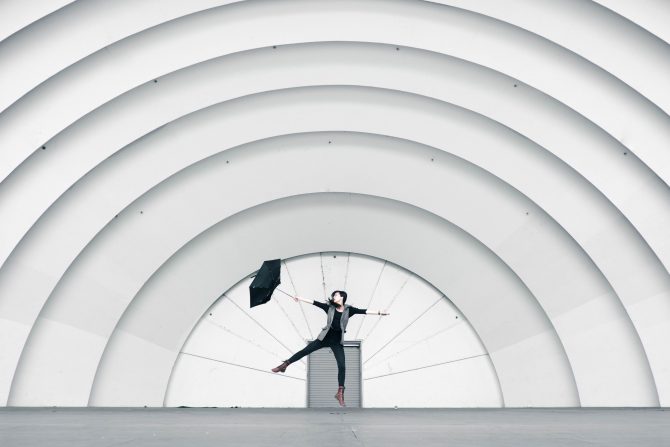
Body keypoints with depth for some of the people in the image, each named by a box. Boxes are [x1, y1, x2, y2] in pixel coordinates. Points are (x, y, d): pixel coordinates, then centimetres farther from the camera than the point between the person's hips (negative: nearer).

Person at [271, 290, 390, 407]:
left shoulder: (348, 309, -2)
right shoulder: (330, 307, 2)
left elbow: (364, 311, -8)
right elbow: (315, 302, 1)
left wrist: (379, 312, -16)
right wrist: (300, 298, 0)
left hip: (337, 341, -1)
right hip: (325, 337, 1)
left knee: (342, 366, -6)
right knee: (305, 351, 0)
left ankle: (340, 393, 4)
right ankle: (284, 365, 16)